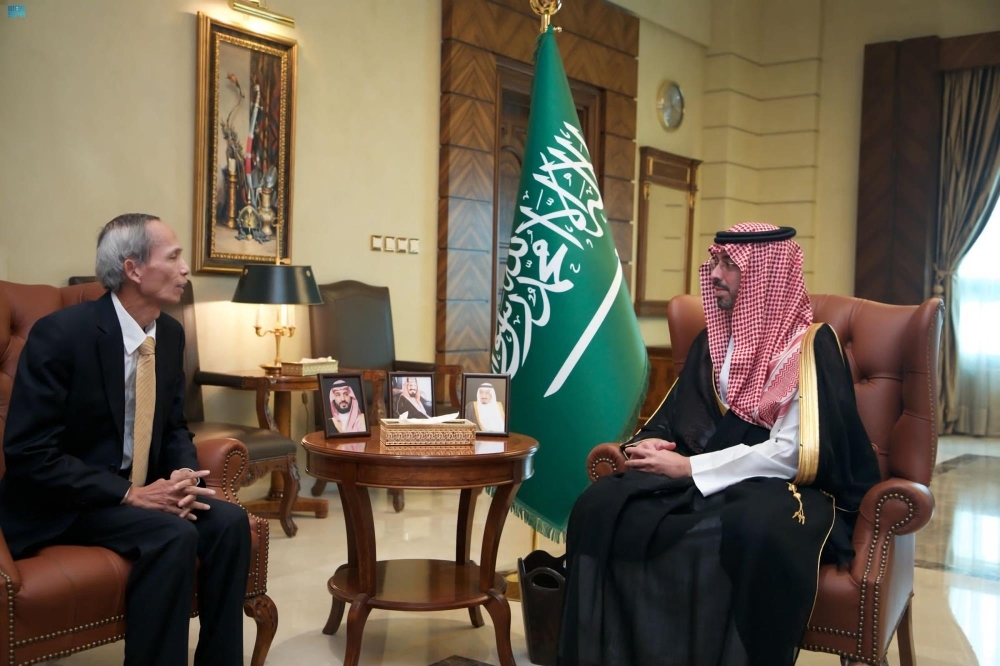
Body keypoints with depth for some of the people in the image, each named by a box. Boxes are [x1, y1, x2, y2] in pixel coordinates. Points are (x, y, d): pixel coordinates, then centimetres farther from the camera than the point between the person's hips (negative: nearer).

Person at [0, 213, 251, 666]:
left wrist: (184, 475, -11)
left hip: (141, 488, 7)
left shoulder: (170, 333, 2)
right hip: (64, 501, -7)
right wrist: (129, 493, -25)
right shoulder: (60, 334, -20)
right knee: (174, 536, -29)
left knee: (228, 521, -15)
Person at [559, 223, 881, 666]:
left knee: (754, 532, -41)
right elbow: (674, 418, 17)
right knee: (601, 505, -19)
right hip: (702, 480, 6)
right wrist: (648, 446, -7)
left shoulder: (810, 345, -8)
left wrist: (689, 467, -18)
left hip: (788, 489, -5)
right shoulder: (713, 340, 13)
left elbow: (795, 454, -17)